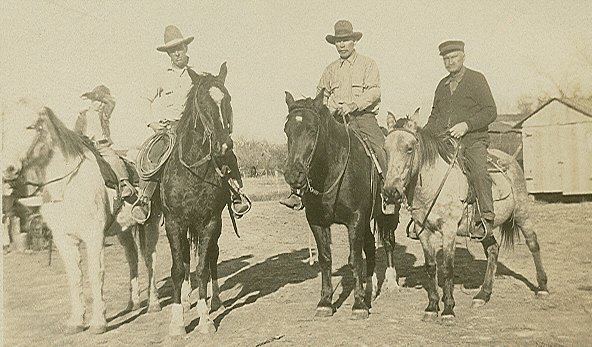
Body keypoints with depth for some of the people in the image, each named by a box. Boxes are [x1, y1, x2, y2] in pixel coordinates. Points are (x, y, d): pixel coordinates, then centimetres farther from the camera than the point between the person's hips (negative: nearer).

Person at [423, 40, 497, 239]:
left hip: (473, 139, -5)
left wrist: (466, 125, -17)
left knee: (478, 172, -30)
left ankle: (487, 217, -23)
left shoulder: (477, 79, 4)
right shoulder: (442, 85, 21)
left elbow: (490, 112, -3)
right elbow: (434, 116, 27)